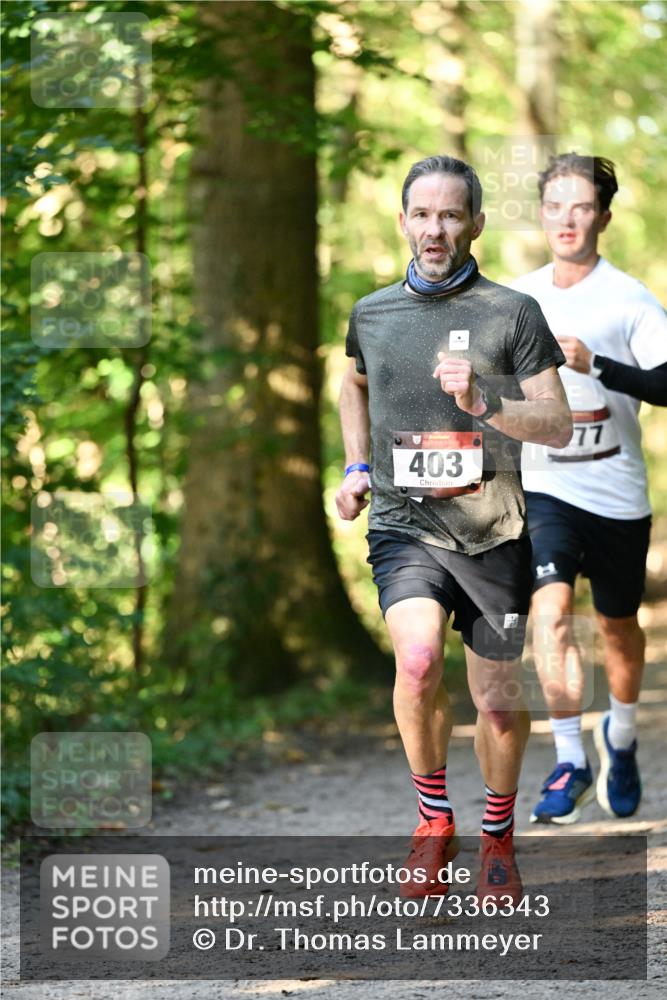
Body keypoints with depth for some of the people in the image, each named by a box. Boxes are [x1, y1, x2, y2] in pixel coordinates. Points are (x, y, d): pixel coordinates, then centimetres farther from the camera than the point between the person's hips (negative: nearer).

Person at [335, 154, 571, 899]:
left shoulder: (513, 313, -3)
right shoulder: (371, 314, 6)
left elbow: (558, 424, -5)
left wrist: (482, 403, -22)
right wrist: (356, 467, 16)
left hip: (492, 534, 0)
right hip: (405, 528, 0)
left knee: (497, 697, 7)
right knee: (418, 658, -26)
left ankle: (498, 835, 33)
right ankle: (433, 818, -5)